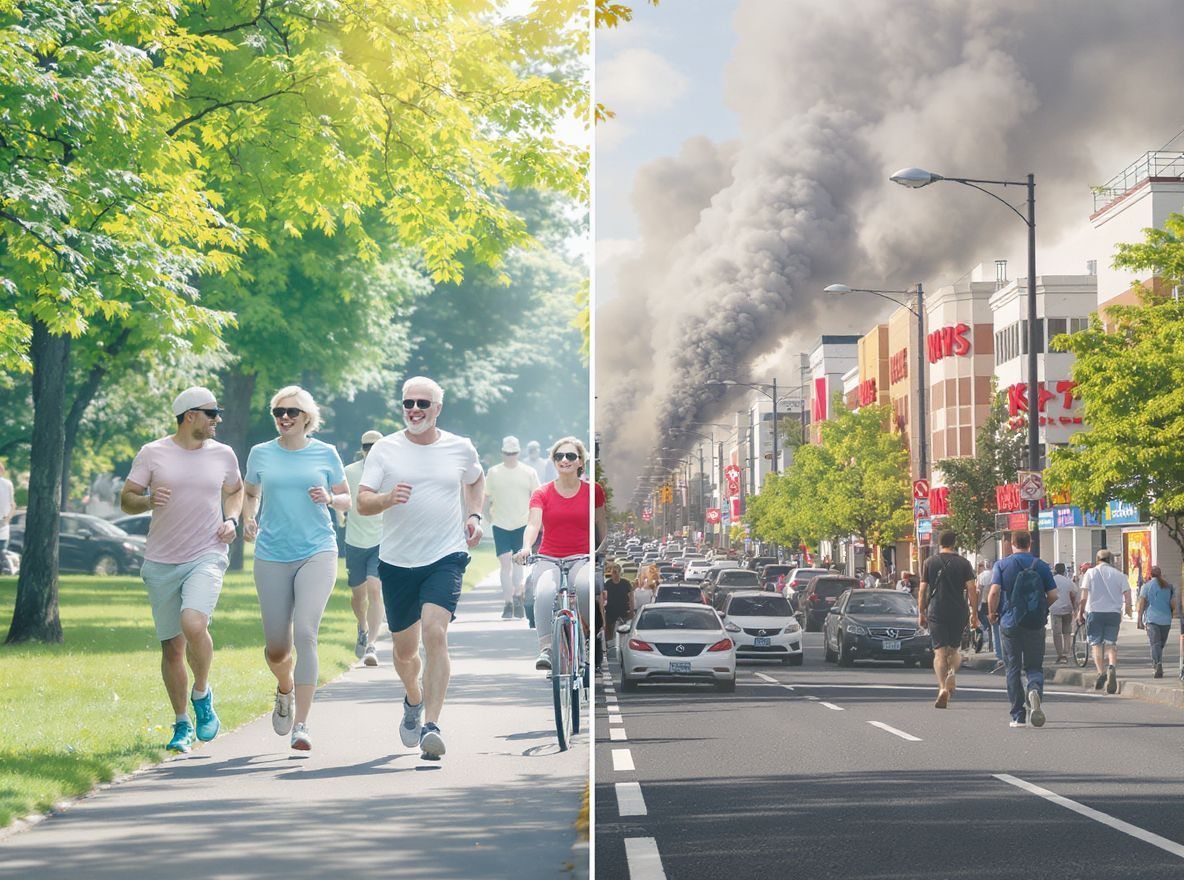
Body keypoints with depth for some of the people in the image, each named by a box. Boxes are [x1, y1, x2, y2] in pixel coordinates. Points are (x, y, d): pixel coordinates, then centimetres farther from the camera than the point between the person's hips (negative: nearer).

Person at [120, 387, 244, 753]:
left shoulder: (223, 454, 6)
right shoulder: (152, 453, 0)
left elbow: (235, 490, 24)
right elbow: (126, 500, 2)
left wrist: (231, 520, 4)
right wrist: (149, 500, -20)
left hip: (207, 557, -1)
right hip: (161, 563, 1)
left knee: (193, 624, -26)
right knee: (171, 647, 6)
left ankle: (202, 694, -1)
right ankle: (182, 725, 22)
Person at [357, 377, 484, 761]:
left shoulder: (461, 448, 4)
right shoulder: (385, 449, 0)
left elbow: (476, 479, 26)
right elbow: (362, 502, -4)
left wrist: (474, 515, 9)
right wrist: (387, 498, -25)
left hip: (446, 558, -1)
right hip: (397, 562, 1)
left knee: (434, 633, -22)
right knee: (404, 649, 12)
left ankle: (431, 726, -24)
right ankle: (414, 699, 45)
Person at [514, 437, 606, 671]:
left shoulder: (593, 491, 7)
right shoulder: (542, 494, 7)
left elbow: (601, 523, 15)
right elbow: (533, 523, -7)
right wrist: (526, 547, -26)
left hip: (581, 559, 0)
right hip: (548, 559, 0)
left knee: (584, 586, -36)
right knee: (545, 592, -35)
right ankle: (545, 649, -37)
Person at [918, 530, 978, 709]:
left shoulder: (930, 563, 4)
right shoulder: (963, 563, 1)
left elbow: (923, 591, 5)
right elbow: (971, 589, -3)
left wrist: (921, 613, 13)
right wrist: (974, 614, 3)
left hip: (936, 612, 0)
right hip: (958, 612, 0)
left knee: (939, 652, -2)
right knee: (954, 649, 17)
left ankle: (942, 687, -19)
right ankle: (952, 673, -14)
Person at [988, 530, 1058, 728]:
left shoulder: (1001, 565, -1)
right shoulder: (1041, 566, 2)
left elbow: (994, 593, -13)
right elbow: (1053, 595, -1)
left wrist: (992, 613, 3)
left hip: (1010, 623, -1)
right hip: (1035, 625, 1)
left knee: (1013, 669, 8)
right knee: (1034, 666, 9)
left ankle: (1018, 716, 6)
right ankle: (1035, 689, -25)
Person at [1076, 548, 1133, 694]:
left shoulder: (1091, 573, 1)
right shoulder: (1119, 575, 5)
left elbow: (1084, 596, -4)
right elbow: (1127, 594, 0)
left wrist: (1080, 612, 6)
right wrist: (1128, 610, 16)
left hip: (1094, 612, -1)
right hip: (1113, 612, 1)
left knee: (1096, 642, 5)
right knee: (1111, 643, 5)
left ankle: (1101, 672, -11)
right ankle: (1112, 667, -22)